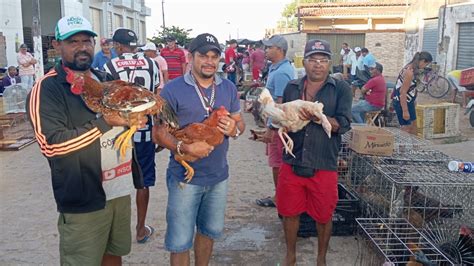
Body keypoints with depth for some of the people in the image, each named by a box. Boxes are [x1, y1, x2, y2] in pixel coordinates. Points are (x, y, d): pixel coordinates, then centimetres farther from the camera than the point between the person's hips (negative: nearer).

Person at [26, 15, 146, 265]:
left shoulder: (107, 80, 12)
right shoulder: (47, 89, -12)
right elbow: (51, 144, -22)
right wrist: (105, 122, -25)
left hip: (120, 189, 7)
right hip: (83, 200, -6)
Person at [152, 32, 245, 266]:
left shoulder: (228, 88, 5)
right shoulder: (172, 90, -11)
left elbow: (240, 122, 11)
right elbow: (159, 132, -12)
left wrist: (235, 128, -13)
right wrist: (184, 148, -29)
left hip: (219, 176, 5)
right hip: (185, 177, -4)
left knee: (209, 232, 22)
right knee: (180, 241, 5)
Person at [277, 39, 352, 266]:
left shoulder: (341, 89, -2)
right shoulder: (292, 87, 8)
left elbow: (343, 124, -13)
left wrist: (316, 116, -29)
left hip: (324, 166, -2)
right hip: (292, 163, 3)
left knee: (323, 216, 12)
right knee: (289, 212, 13)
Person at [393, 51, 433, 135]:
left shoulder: (412, 69, 6)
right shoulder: (410, 71, -23)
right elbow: (402, 92, -25)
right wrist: (405, 111, -24)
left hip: (408, 102, 10)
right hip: (402, 103, -10)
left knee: (413, 128, 18)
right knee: (406, 129, -3)